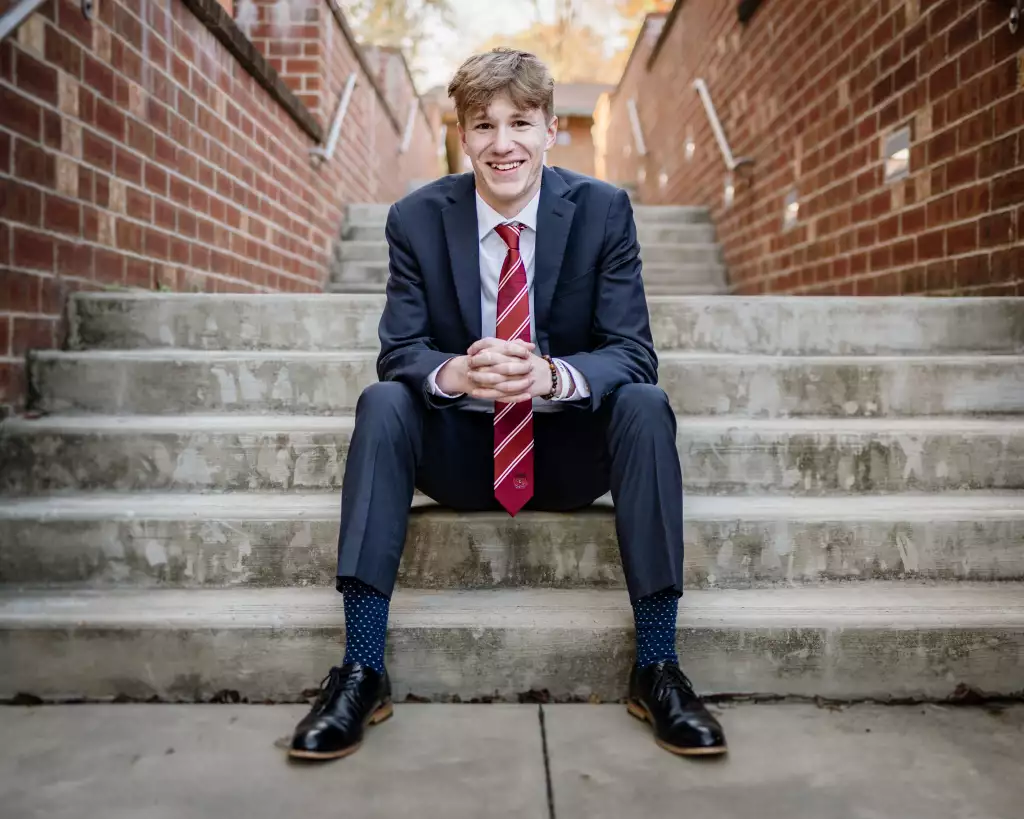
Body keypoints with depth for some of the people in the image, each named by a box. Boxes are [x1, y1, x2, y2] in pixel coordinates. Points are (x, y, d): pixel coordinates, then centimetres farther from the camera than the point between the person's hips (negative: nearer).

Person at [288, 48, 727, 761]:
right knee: (382, 403, -26)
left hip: (569, 448, 0)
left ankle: (658, 668, -20)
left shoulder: (604, 210, -6)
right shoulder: (418, 219, -4)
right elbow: (399, 352, -8)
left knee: (646, 404, -28)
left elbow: (633, 353, -12)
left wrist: (551, 375, -34)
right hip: (460, 448, 1)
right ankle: (361, 671, -24)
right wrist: (455, 374, -33)